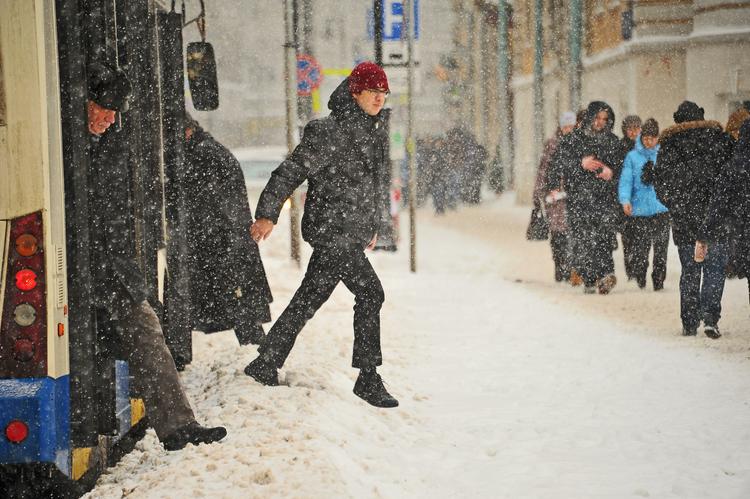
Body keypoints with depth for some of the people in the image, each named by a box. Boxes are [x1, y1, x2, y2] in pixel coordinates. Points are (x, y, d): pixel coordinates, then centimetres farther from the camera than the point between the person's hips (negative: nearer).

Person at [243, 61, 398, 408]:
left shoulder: (374, 132, 15)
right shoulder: (331, 132, -14)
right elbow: (292, 170, -13)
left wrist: (374, 224, 26)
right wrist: (268, 213, -14)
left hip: (350, 233, 9)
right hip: (331, 227, -9)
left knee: (308, 300, 12)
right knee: (370, 293, -13)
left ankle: (265, 365, 21)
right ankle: (368, 380, -7)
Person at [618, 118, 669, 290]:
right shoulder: (632, 156, 4)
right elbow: (626, 180, -2)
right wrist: (625, 200, -17)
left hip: (661, 207, 1)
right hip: (639, 209, -1)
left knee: (661, 247, -1)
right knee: (640, 247, -4)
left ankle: (659, 280, 9)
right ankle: (639, 277, 13)